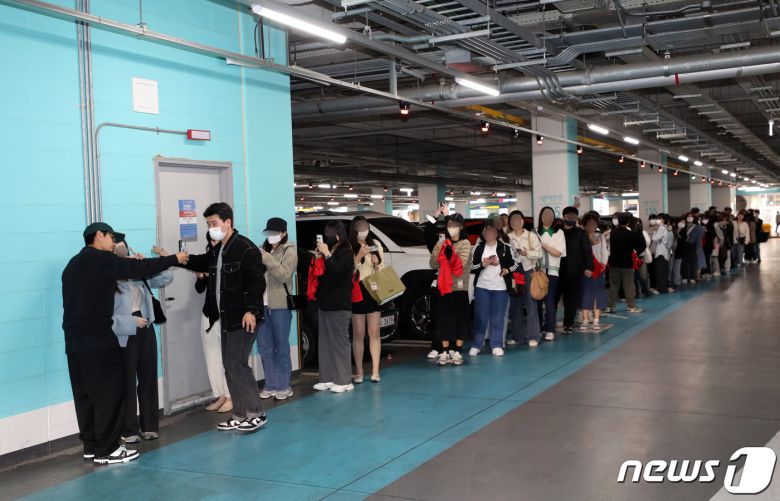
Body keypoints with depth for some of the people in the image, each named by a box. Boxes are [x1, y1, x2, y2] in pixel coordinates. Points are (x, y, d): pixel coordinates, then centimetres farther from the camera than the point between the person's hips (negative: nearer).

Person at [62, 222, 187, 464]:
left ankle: (91, 445, 19)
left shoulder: (73, 264, 18)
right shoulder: (101, 259, -8)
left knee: (86, 392, 13)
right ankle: (106, 449, 0)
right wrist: (174, 259, 1)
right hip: (97, 338, -9)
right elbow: (140, 269, -8)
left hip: (74, 339, 9)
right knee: (111, 389, -2)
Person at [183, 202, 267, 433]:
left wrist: (251, 310, -25)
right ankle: (240, 415, 20)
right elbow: (200, 263, 29)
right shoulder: (216, 251, 13)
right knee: (230, 366, 11)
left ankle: (256, 414, 1)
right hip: (227, 318, 9)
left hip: (243, 318, -9)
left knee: (237, 364, -10)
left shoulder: (245, 248, -14)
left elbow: (257, 281, -19)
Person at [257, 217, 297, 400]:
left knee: (281, 347, 1)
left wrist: (268, 259, -20)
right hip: (262, 304, 6)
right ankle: (270, 385, 17)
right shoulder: (264, 250, 16)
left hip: (280, 305, -6)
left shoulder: (289, 251, -2)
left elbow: (285, 275, -15)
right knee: (264, 347, 8)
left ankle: (283, 386, 8)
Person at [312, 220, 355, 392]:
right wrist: (317, 258, 1)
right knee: (325, 342, 9)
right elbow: (318, 273, 14)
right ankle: (328, 378, 14)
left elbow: (336, 271, -22)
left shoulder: (346, 253, -7)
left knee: (340, 341, -5)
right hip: (324, 303, 8)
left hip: (339, 305, -8)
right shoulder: (328, 252, 14)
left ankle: (344, 381, 0)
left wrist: (327, 254, -18)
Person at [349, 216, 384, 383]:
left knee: (374, 333, 2)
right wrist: (359, 256, -19)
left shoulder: (375, 245, 8)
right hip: (357, 292, -2)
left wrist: (377, 264, -8)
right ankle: (359, 372, 10)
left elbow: (382, 270, 13)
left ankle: (375, 371, 5)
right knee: (358, 334, 2)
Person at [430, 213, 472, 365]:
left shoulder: (465, 244, -2)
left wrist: (451, 255, -27)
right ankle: (445, 352, 12)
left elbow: (462, 264, -14)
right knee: (444, 319, 6)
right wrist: (443, 254, -12)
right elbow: (433, 264, 3)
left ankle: (457, 352, 9)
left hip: (459, 287, -3)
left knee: (460, 319, 1)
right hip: (443, 286, 3)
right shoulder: (441, 243, 9)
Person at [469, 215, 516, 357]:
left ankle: (497, 345, 10)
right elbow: (472, 267, 4)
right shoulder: (479, 248, 6)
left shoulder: (505, 247, 4)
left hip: (500, 287, 0)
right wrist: (483, 264, -12)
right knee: (481, 317, 2)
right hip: (482, 286, 0)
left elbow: (514, 264, 10)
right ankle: (476, 345, 9)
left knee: (498, 318, 3)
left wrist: (507, 270, -9)